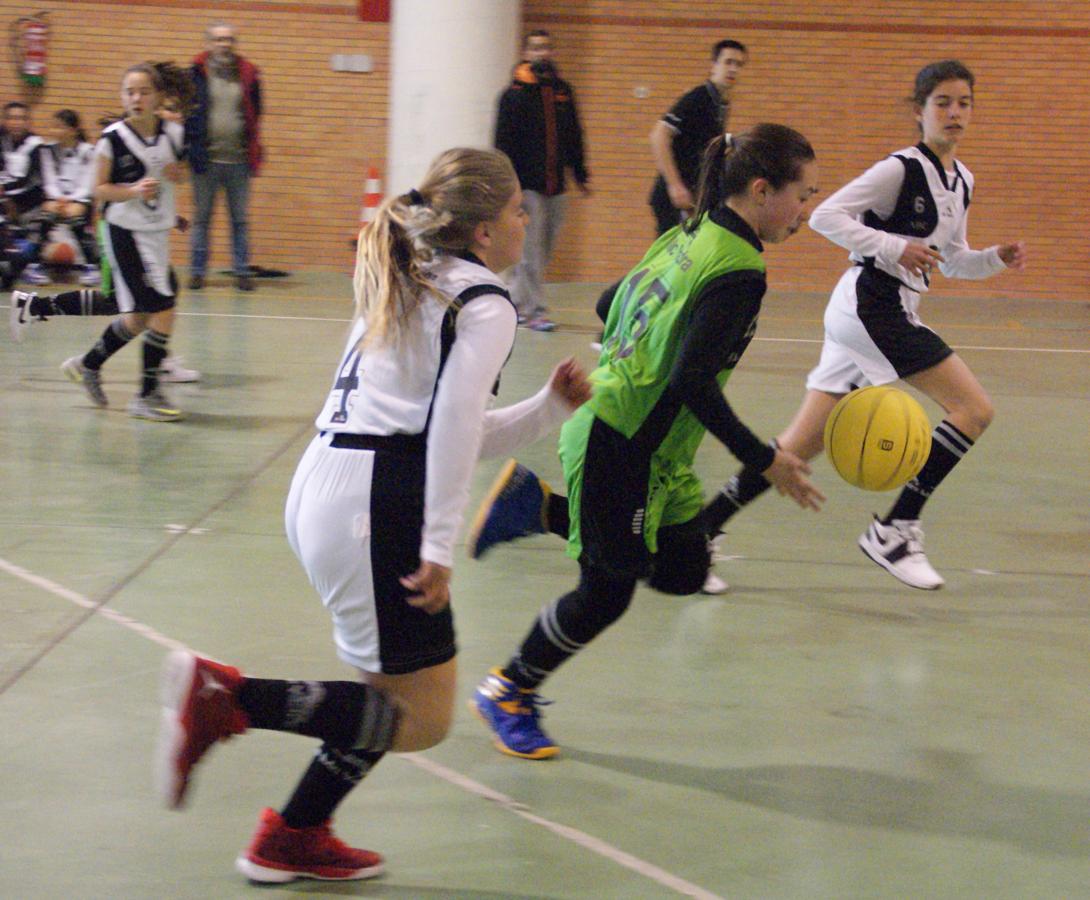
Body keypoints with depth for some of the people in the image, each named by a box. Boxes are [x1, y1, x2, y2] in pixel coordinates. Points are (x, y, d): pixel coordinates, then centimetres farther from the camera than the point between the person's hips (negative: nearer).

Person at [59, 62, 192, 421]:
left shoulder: (173, 134, -1)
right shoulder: (113, 138, -13)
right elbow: (100, 189, -7)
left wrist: (177, 174, -7)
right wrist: (133, 191, -23)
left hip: (158, 231, 6)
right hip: (124, 231, -6)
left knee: (140, 317, 12)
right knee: (162, 311, -11)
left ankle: (89, 364, 33)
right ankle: (147, 394, 1)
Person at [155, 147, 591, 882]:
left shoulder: (410, 289, 24)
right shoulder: (485, 305, -3)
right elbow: (452, 429, -16)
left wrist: (550, 408, 27)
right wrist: (439, 549, -16)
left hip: (322, 491, 9)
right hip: (375, 507, -9)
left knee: (396, 692, 19)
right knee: (424, 719, -4)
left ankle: (293, 841, 18)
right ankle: (226, 698, -14)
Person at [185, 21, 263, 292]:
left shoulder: (248, 74, 5)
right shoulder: (197, 73, 1)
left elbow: (255, 115, 11)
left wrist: (254, 152, 5)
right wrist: (187, 148, -5)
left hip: (238, 160, 1)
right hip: (206, 159, -1)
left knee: (240, 219, 4)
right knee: (201, 218, 5)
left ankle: (242, 271, 10)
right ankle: (197, 271, 11)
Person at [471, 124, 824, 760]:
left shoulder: (691, 236, 5)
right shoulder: (739, 272, -22)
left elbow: (613, 304, 15)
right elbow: (694, 384, -27)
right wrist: (765, 460, -21)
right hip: (621, 446, -9)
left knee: (684, 570, 15)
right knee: (607, 592, 5)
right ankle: (508, 693, 24)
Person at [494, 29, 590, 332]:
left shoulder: (563, 91, 12)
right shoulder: (515, 94, -4)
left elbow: (574, 137, 18)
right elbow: (504, 143, -7)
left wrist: (581, 175, 15)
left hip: (555, 187, 6)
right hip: (528, 187, -5)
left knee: (544, 251, 8)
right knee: (530, 250, -6)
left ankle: (516, 301, 20)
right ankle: (535, 310, -2)